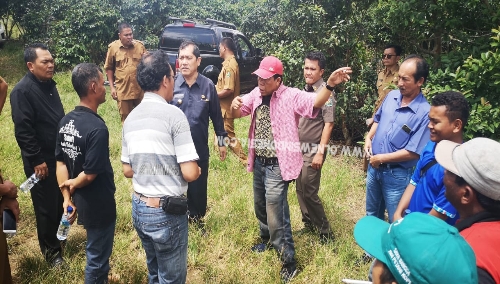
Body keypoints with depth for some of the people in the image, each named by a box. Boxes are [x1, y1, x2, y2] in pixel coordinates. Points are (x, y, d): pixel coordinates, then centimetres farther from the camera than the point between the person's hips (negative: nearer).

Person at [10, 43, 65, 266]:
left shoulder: (49, 84, 7)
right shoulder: (22, 91, -18)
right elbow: (23, 131, -21)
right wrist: (37, 161, -20)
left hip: (60, 154, 8)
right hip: (41, 160, -8)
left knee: (61, 200, 19)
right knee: (46, 206, 5)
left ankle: (58, 236, 40)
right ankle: (51, 249, 23)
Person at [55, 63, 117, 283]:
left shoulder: (66, 121, -1)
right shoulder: (97, 128, -28)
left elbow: (60, 162, 2)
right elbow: (90, 174, -26)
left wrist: (67, 197, 5)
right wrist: (72, 185, -6)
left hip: (80, 201, 8)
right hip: (98, 204, -8)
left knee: (96, 250, 29)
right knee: (97, 256, 13)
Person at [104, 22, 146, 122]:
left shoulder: (140, 46, -1)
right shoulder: (113, 47, -3)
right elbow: (109, 68, 4)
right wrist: (112, 87, -1)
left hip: (140, 90, 1)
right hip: (123, 91, -1)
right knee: (126, 118, 11)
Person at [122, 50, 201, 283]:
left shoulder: (131, 118, 4)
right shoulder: (173, 114, -17)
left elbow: (127, 170, 10)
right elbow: (190, 173, -20)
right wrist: (197, 170, 1)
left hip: (139, 208, 7)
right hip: (167, 211, -7)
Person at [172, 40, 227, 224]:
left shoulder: (208, 85, -5)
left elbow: (216, 115, 3)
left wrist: (221, 141, 8)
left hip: (200, 149, 1)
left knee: (198, 188, 16)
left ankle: (197, 219, 39)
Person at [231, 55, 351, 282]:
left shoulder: (291, 96, -15)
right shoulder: (256, 94, 4)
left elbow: (316, 102, -28)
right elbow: (237, 114, 7)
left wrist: (330, 84, -45)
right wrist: (234, 104, -17)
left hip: (277, 165, -7)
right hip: (258, 162, 7)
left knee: (276, 212, -5)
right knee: (260, 206, 24)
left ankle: (288, 260, 12)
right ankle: (266, 239, 50)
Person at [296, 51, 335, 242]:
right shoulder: (305, 90, 9)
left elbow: (328, 124, -17)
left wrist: (320, 152, -19)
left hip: (313, 150, -8)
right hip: (299, 148, 8)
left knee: (309, 192, -3)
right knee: (300, 190, 14)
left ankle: (325, 232, 13)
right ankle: (308, 224, 32)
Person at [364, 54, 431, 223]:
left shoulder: (424, 112, -23)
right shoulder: (392, 96, -2)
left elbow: (413, 152, -23)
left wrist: (381, 158, -16)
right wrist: (369, 138, -2)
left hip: (397, 175, -6)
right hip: (374, 167, 6)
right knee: (372, 214, 25)